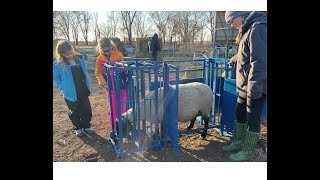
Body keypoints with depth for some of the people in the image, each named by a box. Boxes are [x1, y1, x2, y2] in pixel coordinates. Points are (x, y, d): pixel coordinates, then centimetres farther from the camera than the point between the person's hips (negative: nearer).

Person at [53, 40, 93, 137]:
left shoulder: (80, 59, -2)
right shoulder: (58, 65, -12)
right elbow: (55, 78, 1)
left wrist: (88, 85, 6)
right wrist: (63, 87, -6)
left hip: (83, 92, 3)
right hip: (71, 94, -3)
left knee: (86, 110, 12)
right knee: (74, 112, 13)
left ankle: (87, 126, 32)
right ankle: (78, 128, 33)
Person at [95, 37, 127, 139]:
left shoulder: (119, 55, -8)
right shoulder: (99, 60, -4)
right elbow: (98, 73, 5)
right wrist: (103, 83, -9)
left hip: (122, 86, 0)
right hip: (110, 88, 1)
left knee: (124, 107, 10)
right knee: (113, 109, 7)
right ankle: (113, 129, 23)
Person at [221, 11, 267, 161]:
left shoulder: (258, 28, -17)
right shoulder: (248, 30, 13)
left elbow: (259, 62, -24)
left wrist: (254, 89, -24)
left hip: (256, 87, -9)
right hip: (245, 86, 9)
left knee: (252, 119, 3)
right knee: (240, 113, 17)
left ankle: (248, 151, 19)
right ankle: (239, 142, 32)